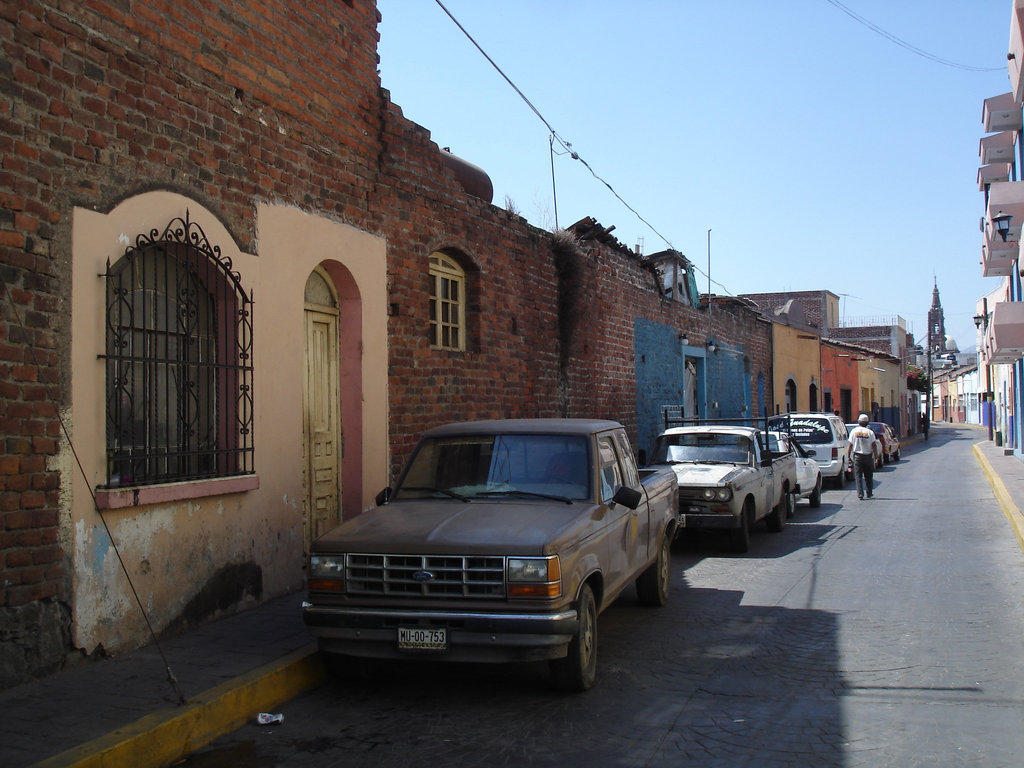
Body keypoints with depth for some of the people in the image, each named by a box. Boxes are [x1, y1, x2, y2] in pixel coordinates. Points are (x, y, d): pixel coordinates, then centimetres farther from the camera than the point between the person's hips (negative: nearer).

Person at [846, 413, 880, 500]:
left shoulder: (854, 431, -2)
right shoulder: (870, 432, -5)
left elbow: (850, 445, -3)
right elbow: (874, 445, -8)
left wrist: (848, 456, 3)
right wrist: (876, 457, -3)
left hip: (857, 456, 0)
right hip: (868, 456, 0)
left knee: (858, 476, 1)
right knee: (868, 476, 13)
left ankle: (860, 494, -7)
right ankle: (869, 493, 19)